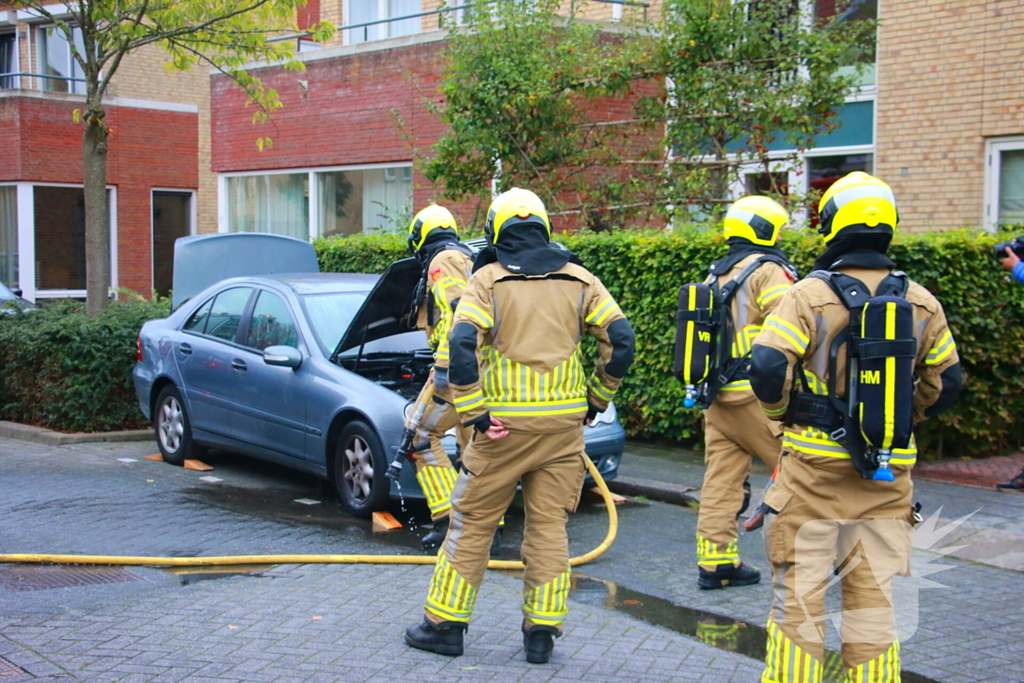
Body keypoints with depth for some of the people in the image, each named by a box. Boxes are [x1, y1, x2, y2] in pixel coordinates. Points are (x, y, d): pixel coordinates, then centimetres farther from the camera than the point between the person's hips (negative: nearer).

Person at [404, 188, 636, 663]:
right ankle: (542, 631, 11)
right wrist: (595, 399, 10)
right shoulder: (578, 279, 7)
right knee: (549, 525, 10)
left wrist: (474, 414, -11)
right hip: (564, 421, 3)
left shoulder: (488, 279, -1)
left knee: (472, 522, 8)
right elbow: (620, 339, 1)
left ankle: (445, 624, 15)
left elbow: (462, 344, -15)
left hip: (505, 424, -3)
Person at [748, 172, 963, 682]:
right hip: (889, 472, 3)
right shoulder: (921, 303, 4)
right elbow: (946, 382, 10)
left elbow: (768, 368, -16)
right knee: (873, 594, 11)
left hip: (815, 463, -3)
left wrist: (782, 411, 3)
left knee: (800, 589, 5)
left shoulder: (809, 295, -9)